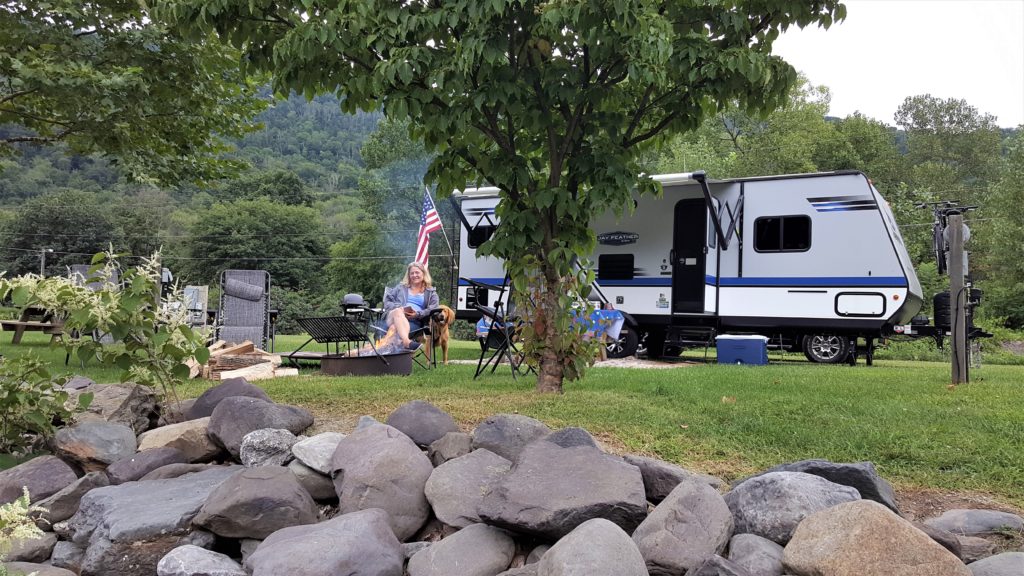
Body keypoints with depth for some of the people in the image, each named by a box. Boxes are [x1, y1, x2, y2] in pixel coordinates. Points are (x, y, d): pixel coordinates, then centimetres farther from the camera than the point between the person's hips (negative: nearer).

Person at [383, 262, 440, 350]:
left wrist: (418, 314, -12)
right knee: (398, 312, -39)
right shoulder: (401, 287, 31)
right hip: (394, 316, 0)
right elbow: (387, 301, 20)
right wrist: (399, 308, -3)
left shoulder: (431, 292, 23)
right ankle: (407, 342, -64)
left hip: (414, 322, 0)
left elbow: (434, 308, 5)